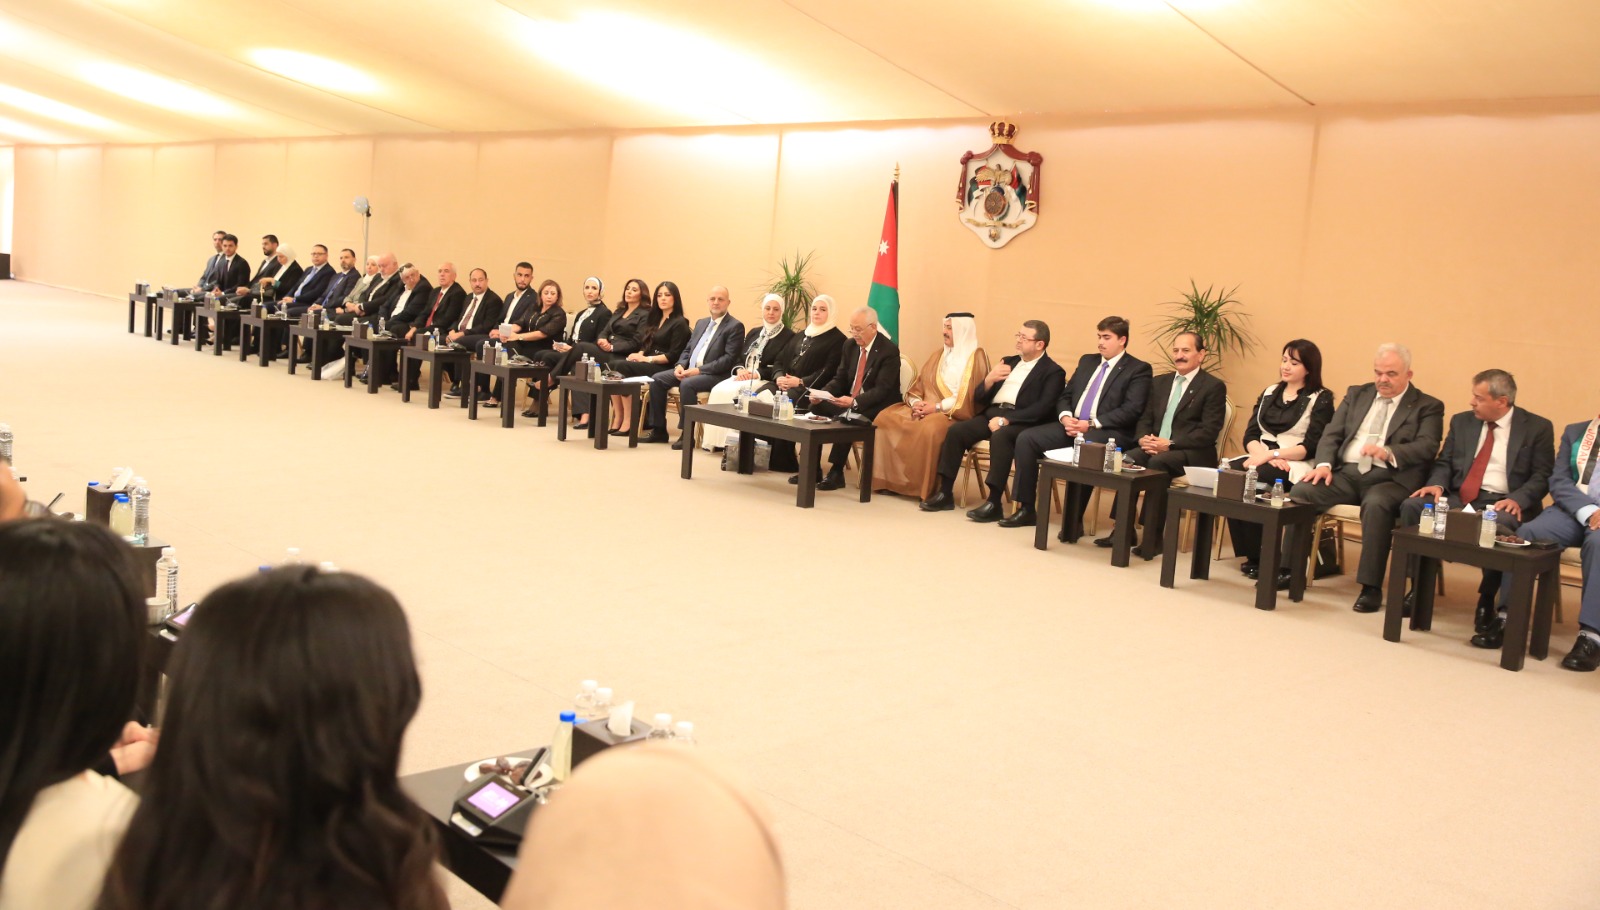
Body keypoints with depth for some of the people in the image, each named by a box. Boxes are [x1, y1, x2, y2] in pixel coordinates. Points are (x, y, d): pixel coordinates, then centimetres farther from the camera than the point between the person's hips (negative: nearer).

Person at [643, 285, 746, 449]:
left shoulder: (735, 326, -5)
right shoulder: (701, 323, 20)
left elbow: (729, 359, -15)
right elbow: (687, 350, 21)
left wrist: (699, 370, -20)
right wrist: (680, 365, -3)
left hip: (714, 375, -8)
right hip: (689, 370, 8)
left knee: (687, 384, -34)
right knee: (657, 379, -7)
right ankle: (659, 430, -3)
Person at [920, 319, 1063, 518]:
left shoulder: (1053, 372, 1)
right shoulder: (1008, 362, 22)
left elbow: (1043, 408, -14)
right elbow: (978, 398, 19)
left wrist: (1006, 419, -22)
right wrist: (989, 379, -3)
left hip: (1021, 421, -6)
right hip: (992, 413, 6)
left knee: (1000, 436, -36)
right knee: (956, 430, -17)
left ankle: (994, 502, -33)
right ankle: (945, 493, -12)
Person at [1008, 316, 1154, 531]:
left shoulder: (1138, 369, 0)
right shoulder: (1087, 361, 20)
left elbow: (1131, 410, -12)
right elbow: (1065, 395, 19)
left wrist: (1091, 424, -19)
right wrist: (1065, 417, -4)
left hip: (1108, 431, -7)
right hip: (1071, 424, 7)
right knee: (1026, 439, -12)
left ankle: (1074, 519, -26)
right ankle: (1025, 507, -8)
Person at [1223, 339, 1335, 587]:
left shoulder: (1321, 399, 3)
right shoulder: (1269, 393, 20)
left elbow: (1311, 446, -8)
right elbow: (1250, 435, 10)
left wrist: (1272, 454, -19)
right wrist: (1263, 454, -12)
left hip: (1296, 466, -5)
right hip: (1263, 459, 5)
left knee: (1254, 478, -35)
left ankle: (1260, 558, -22)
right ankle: (1252, 556, -20)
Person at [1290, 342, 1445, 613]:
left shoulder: (1428, 407, 7)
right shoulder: (1357, 395, 20)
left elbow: (1427, 447, -9)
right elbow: (1332, 433, 14)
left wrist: (1388, 452, -27)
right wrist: (1324, 464, -6)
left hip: (1391, 479, -4)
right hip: (1347, 473, 4)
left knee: (1376, 505, -38)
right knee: (1301, 492, -22)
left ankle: (1371, 587, -28)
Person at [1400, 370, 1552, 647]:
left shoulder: (1537, 427, 2)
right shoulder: (1462, 421, 14)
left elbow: (1542, 476, -2)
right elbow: (1444, 463, 15)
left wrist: (1517, 499, -21)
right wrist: (1438, 484, -9)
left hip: (1504, 504, -4)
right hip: (1460, 498, 4)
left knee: (1496, 526, -40)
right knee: (1412, 505, -23)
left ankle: (1488, 605, -22)